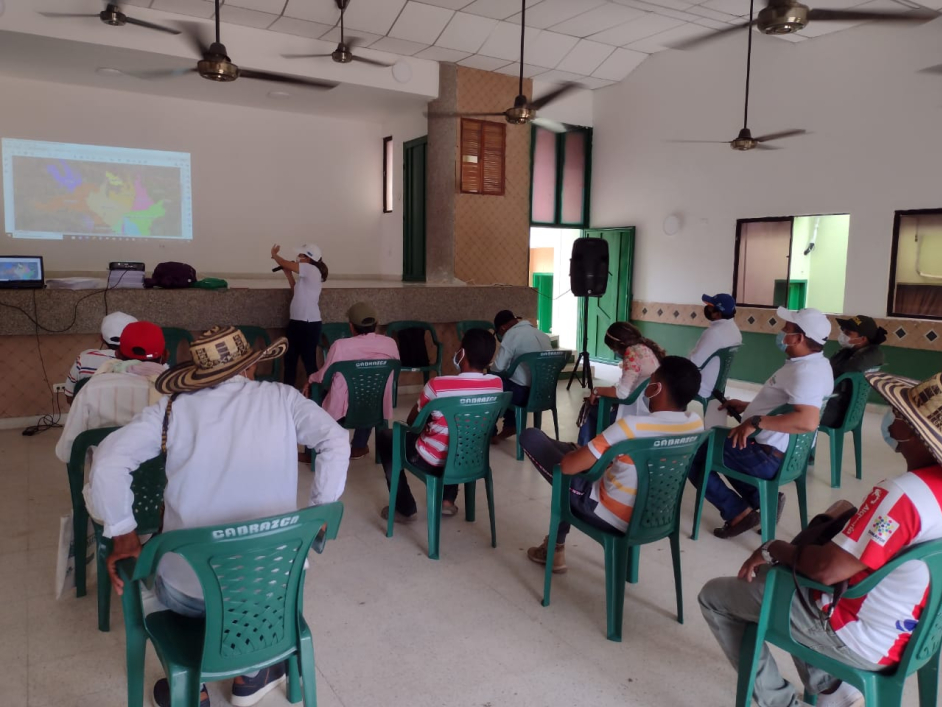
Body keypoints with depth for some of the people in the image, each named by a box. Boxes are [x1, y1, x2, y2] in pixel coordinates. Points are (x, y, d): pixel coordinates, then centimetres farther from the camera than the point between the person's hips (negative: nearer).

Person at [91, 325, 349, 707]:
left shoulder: (174, 407, -4)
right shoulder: (282, 399, -2)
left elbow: (108, 461, -11)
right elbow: (336, 442, -11)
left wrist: (124, 537, -1)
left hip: (186, 591, -1)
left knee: (148, 560, 34)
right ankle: (249, 675, 38)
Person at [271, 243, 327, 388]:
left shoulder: (312, 270, -12)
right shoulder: (306, 275, 16)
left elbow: (286, 264, -11)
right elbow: (297, 293, 21)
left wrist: (274, 255, 8)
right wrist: (288, 275, 12)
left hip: (309, 324, -10)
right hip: (296, 321, 10)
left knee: (308, 360, -4)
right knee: (289, 357, 14)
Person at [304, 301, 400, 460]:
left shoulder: (340, 345, -18)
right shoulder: (390, 344, -7)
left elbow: (323, 376, -4)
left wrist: (310, 380, 19)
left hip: (343, 410, -3)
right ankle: (359, 447, 44)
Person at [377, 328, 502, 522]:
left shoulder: (438, 385, -24)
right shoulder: (497, 384, -10)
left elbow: (412, 422, -6)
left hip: (434, 461, -5)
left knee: (384, 437, 18)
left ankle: (405, 508, 20)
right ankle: (448, 500, 30)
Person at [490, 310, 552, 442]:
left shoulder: (511, 334, -10)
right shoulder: (543, 335, 13)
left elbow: (499, 367, -13)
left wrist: (490, 367, 10)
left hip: (523, 393, -8)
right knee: (505, 381, 31)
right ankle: (510, 426, 31)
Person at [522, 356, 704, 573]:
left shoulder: (632, 426, -29)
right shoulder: (697, 424, -8)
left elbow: (569, 466, -24)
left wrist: (571, 453, 0)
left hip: (610, 517, -7)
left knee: (531, 436, 3)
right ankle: (556, 549, 34)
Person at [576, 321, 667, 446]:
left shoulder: (634, 351, -17)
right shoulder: (651, 348, 9)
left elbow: (623, 392, -22)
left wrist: (597, 390, -8)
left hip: (638, 414, -9)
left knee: (591, 409, 10)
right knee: (596, 405, 23)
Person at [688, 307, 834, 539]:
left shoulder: (806, 372, -26)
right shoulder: (811, 364, 8)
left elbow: (807, 421, -41)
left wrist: (756, 422, -35)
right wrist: (746, 407, 16)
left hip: (769, 456, -11)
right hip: (785, 451, 11)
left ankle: (739, 512, 2)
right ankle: (762, 499, 16)